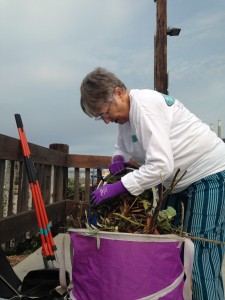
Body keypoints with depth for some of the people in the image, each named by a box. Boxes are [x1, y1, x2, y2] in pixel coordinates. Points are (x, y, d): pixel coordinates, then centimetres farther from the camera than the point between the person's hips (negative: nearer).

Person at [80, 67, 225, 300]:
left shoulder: (145, 106, -22)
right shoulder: (125, 113, 7)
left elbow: (161, 166, -29)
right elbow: (122, 145, 24)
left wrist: (115, 188, -24)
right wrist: (118, 158, 1)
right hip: (182, 182, 10)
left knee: (202, 265, -9)